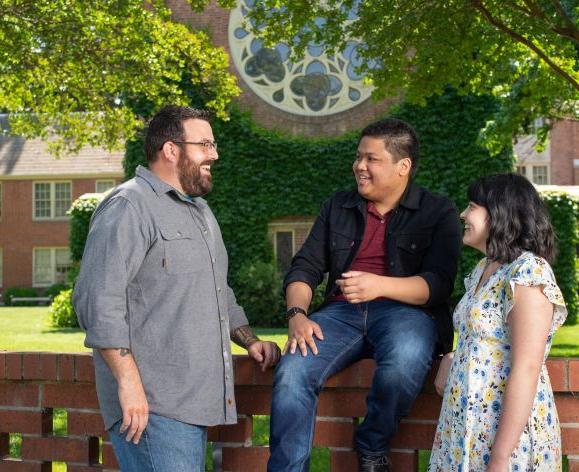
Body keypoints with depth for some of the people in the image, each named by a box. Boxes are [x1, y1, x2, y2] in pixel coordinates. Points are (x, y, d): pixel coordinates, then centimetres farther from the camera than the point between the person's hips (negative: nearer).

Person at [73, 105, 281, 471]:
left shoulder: (200, 210, 23)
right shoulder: (129, 207, -9)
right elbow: (99, 300, -18)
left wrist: (249, 340, 22)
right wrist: (128, 382, -22)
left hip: (193, 400, 9)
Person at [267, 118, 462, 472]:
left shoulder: (438, 212, 6)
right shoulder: (338, 207, 19)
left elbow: (438, 284, -6)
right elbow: (305, 268, 14)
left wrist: (381, 286, -23)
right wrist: (297, 314, -7)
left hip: (405, 310, -3)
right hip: (342, 312, 3)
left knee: (403, 365, -38)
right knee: (291, 374, -27)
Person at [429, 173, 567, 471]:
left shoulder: (528, 271, -16)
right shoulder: (483, 269, 11)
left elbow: (525, 370, -22)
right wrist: (451, 360, 4)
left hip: (506, 432, -8)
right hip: (466, 427, 8)